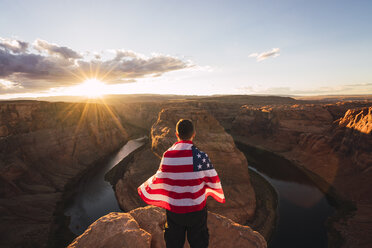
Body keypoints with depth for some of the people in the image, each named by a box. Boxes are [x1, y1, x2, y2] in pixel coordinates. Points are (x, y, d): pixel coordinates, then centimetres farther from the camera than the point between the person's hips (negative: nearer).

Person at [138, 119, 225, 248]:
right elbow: (214, 182, -14)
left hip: (174, 209, 2)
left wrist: (144, 189, 14)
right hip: (196, 209, -1)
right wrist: (220, 195, 9)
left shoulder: (167, 155, -18)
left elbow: (159, 179, -6)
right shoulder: (200, 156, -23)